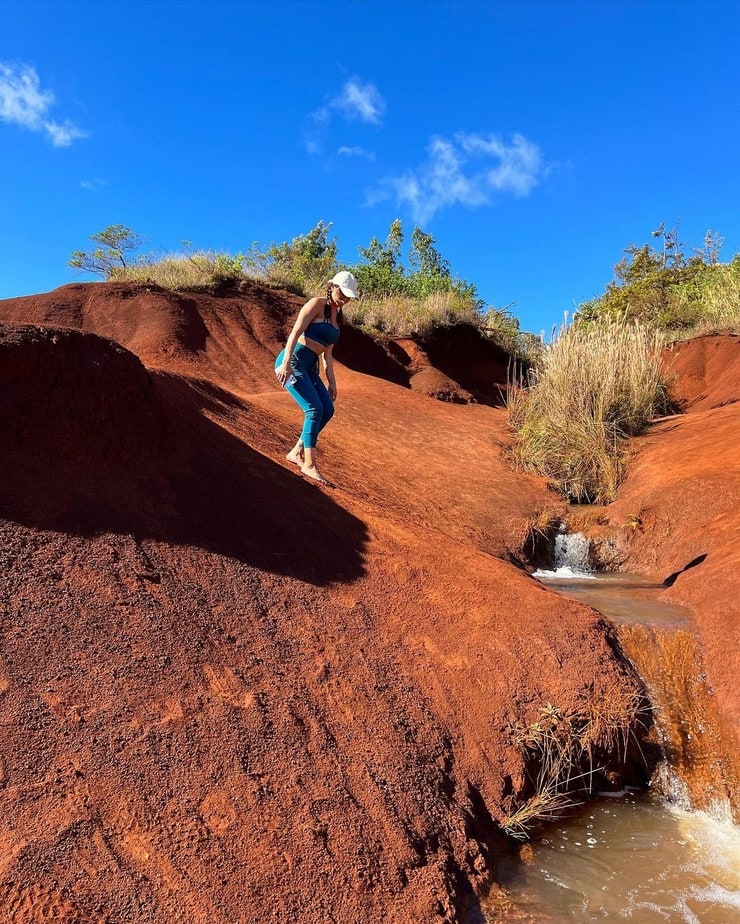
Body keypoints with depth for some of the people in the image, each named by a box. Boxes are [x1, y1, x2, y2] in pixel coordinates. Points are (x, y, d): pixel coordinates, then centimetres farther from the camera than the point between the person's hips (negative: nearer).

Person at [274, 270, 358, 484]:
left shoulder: (337, 316, 18)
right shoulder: (317, 304, -5)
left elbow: (327, 353, 19)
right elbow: (295, 333, -16)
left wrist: (332, 383, 14)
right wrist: (286, 364, -26)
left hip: (309, 367, 8)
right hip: (293, 361, -8)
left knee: (327, 410, 1)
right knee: (315, 409, -17)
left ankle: (296, 453, 11)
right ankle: (309, 464, -15)